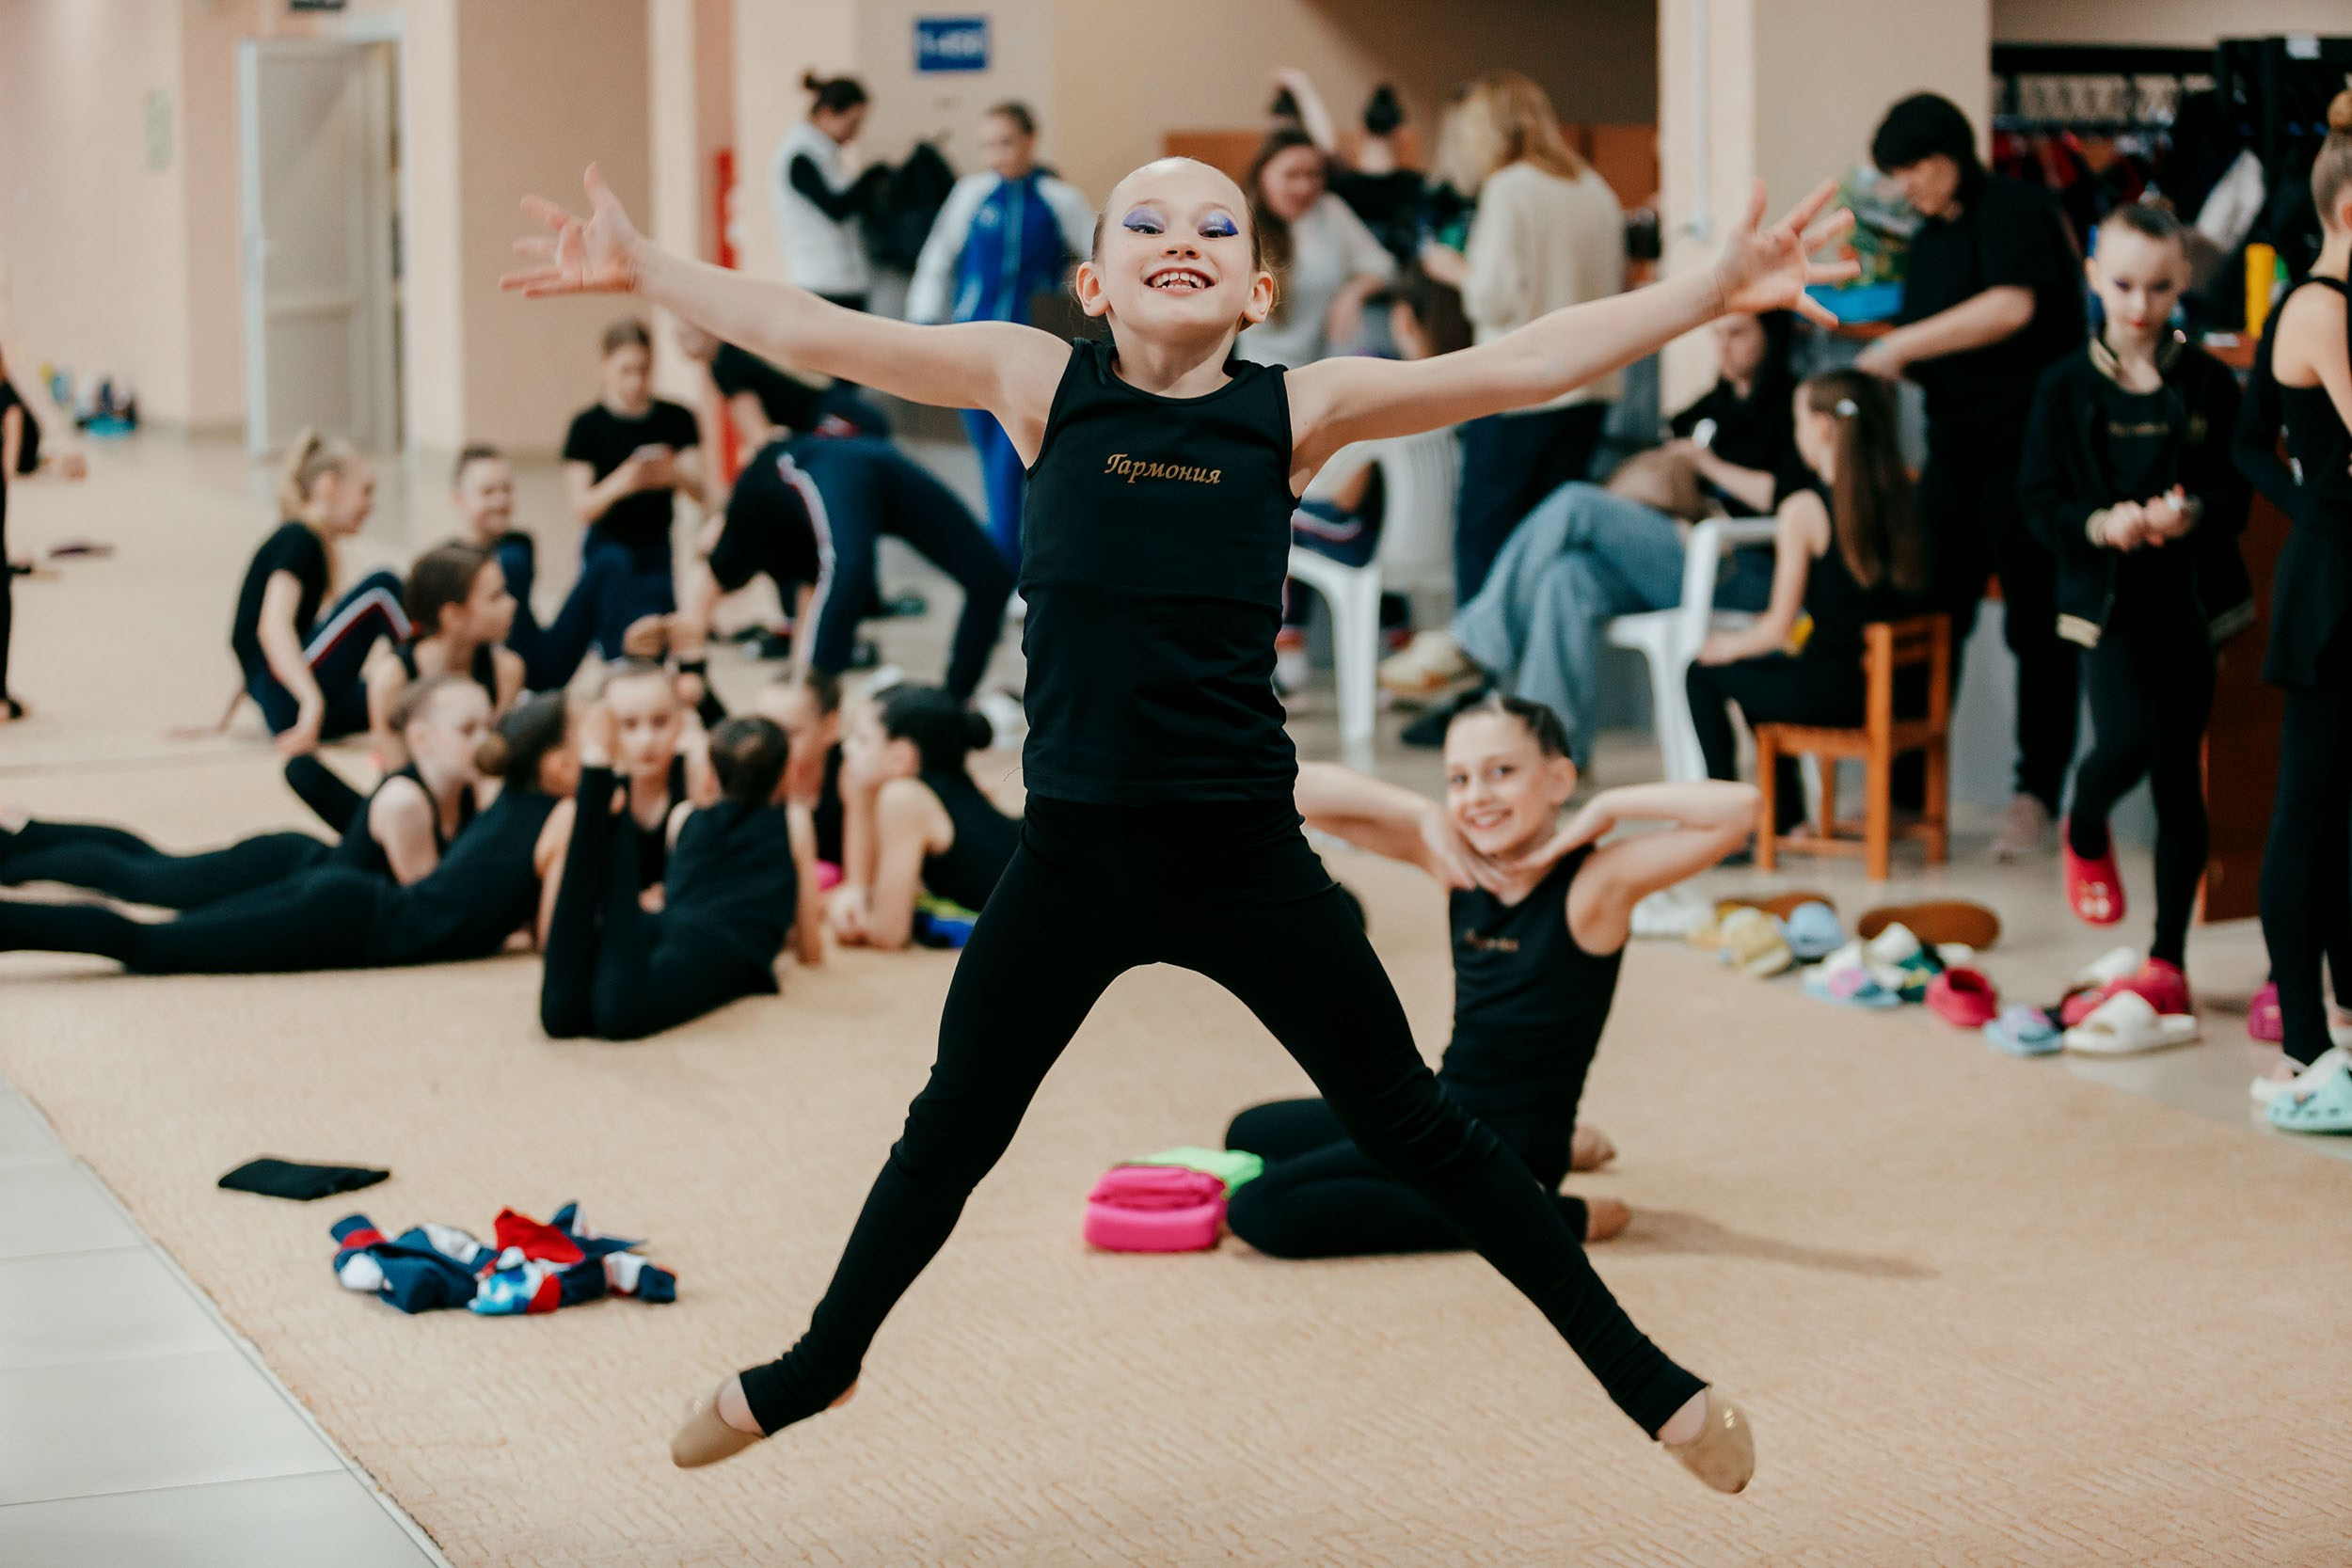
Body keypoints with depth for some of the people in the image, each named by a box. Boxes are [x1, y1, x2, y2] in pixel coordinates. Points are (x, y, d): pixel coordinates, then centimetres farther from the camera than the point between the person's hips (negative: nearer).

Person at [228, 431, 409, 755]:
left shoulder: (311, 542, 18)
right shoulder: (297, 542, -10)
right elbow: (272, 628, -26)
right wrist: (313, 701, -38)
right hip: (288, 701, -10)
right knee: (381, 588, -13)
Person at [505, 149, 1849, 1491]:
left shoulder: (1298, 409, -2)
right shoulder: (1041, 384, -1)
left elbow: (1519, 367, -6)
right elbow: (818, 337, 1)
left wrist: (1716, 291, -12)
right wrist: (639, 267, 2)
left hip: (1246, 860, -1)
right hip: (1071, 855, 1)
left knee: (1412, 1127, 8)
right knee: (953, 1130, 18)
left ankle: (1635, 1368, 21)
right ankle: (823, 1362, 42)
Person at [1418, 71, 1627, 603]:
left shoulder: (1507, 189, -11)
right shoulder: (1595, 189, 9)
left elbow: (1494, 298, -16)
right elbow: (1614, 284, 17)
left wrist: (1456, 269, 2)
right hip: (1589, 387, 7)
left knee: (1483, 531, 1)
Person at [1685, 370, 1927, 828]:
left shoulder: (1804, 508, -15)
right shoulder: (1897, 498, 4)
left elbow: (1780, 627, -13)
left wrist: (1731, 646, 10)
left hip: (1829, 694, -7)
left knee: (1703, 674, 17)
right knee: (1765, 670, 34)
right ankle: (1786, 812, 39)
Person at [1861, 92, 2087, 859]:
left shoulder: (2015, 212, -11)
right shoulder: (1932, 237, 14)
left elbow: (2012, 306, -26)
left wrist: (1900, 345, -24)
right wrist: (1880, 370, -1)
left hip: (2029, 443, -8)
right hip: (1958, 445, 8)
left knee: (2037, 622, -1)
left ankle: (2037, 795, 5)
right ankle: (1907, 782, 11)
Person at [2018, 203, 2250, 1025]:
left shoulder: (2209, 384, 1)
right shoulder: (2067, 387, 0)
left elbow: (2236, 495, 0)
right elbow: (2038, 500, -2)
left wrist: (2192, 514, -21)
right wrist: (2100, 523, -20)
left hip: (2192, 600, 1)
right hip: (2109, 597, -1)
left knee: (2180, 774, 4)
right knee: (2129, 736, -22)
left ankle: (2168, 960, 15)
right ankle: (2083, 835, 15)